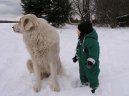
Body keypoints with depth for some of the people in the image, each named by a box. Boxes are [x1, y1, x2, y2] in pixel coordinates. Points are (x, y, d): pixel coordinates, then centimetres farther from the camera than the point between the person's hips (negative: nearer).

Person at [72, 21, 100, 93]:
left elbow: (94, 51, -35)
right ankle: (84, 83, 42)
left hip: (89, 63, -9)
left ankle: (94, 87, 24)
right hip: (82, 62, 10)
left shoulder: (91, 40, -28)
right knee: (83, 73, 23)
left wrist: (91, 60, -41)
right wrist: (76, 57, 22)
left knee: (91, 75, 5)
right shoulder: (81, 39, 5)